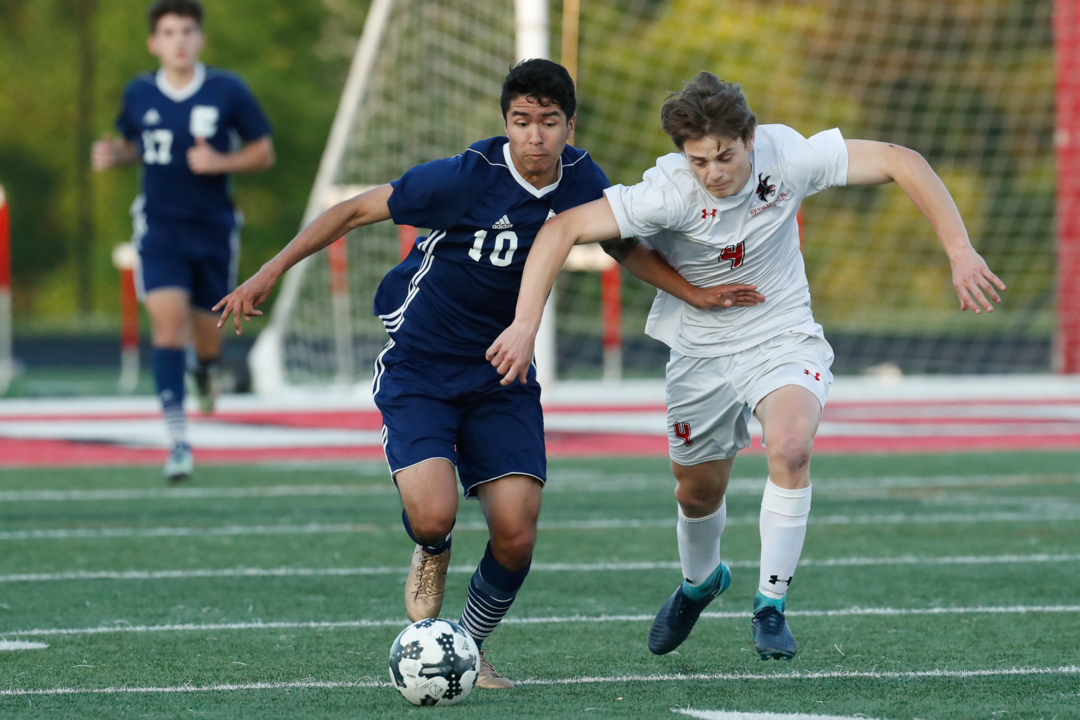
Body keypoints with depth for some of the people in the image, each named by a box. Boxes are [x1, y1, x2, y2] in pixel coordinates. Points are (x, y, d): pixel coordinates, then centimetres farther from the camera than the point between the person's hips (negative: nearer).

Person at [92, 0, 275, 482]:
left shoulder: (228, 92, -6)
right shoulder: (138, 94, 0)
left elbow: (264, 153, 1)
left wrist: (220, 162, -17)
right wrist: (112, 155, -5)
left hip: (213, 227, 0)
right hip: (159, 226, 0)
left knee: (205, 329, 9)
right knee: (168, 319, -17)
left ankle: (206, 369, 51)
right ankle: (178, 443, -17)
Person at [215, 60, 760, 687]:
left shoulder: (582, 181, -7)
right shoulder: (465, 178, -22)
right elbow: (357, 210, -12)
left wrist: (696, 293, 7)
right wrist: (272, 272, -12)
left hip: (502, 377, 4)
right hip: (419, 371, -4)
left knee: (515, 539, -10)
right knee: (434, 517, -25)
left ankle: (470, 648, 20)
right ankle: (432, 562, 15)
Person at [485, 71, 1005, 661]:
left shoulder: (787, 157, -23)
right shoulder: (666, 193, -27)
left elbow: (901, 163, -16)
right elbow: (562, 229, -27)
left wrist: (960, 253, -20)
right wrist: (525, 324, -35)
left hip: (784, 340, -1)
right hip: (702, 352, 1)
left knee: (790, 447, -29)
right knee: (698, 491, 16)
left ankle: (770, 606, -12)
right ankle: (699, 582, 52)